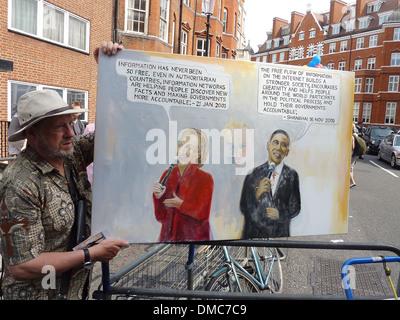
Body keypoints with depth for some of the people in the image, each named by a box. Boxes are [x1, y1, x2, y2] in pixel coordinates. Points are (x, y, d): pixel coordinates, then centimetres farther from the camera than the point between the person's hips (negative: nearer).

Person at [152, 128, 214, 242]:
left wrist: (181, 205, -14)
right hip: (168, 235, 3)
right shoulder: (167, 174, 4)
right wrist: (158, 197, -11)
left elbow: (203, 213, -6)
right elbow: (161, 216, 5)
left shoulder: (205, 179, -6)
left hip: (194, 236, -3)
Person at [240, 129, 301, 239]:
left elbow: (296, 207, 3)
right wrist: (257, 195, -21)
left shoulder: (292, 175, -3)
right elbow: (243, 207, -4)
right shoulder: (254, 173, -4)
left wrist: (280, 214, -14)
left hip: (280, 234, 1)